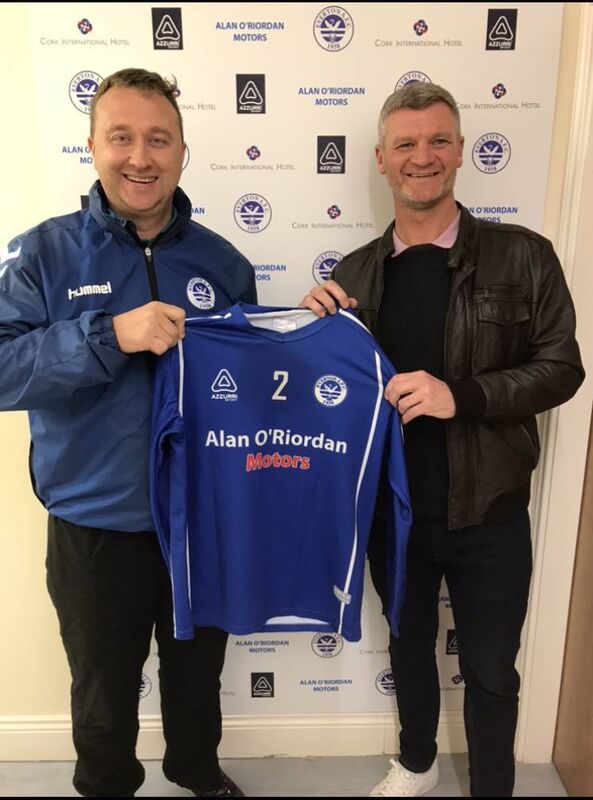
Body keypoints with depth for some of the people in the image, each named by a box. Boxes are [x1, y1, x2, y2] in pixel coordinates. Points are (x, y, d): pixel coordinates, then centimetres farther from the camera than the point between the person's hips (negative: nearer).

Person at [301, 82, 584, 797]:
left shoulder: (522, 256, -8)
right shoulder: (356, 272, 1)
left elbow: (561, 367, -9)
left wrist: (461, 395, -23)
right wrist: (315, 327, -13)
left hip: (487, 511, -2)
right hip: (391, 506, 3)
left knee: (490, 670, 16)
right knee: (410, 644, 24)